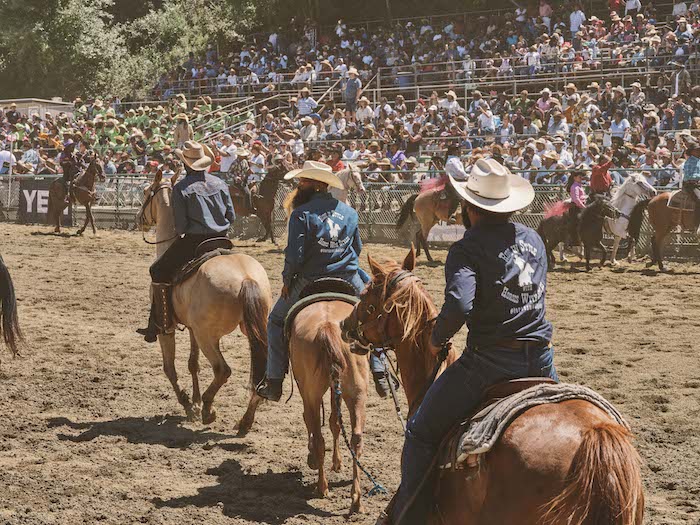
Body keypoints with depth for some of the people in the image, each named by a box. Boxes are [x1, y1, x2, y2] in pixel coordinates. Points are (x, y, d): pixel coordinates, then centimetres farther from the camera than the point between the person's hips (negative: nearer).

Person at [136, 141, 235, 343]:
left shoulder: (181, 188, -9)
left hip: (193, 241, -5)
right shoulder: (220, 183, 6)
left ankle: (161, 324, 3)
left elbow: (180, 225, -10)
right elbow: (231, 216, 8)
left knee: (159, 272, 8)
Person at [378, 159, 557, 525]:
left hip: (489, 360, -6)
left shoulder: (467, 249, -10)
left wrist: (437, 339, -7)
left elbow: (458, 305, -25)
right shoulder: (534, 240, 11)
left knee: (422, 431, 8)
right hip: (541, 358, 6)